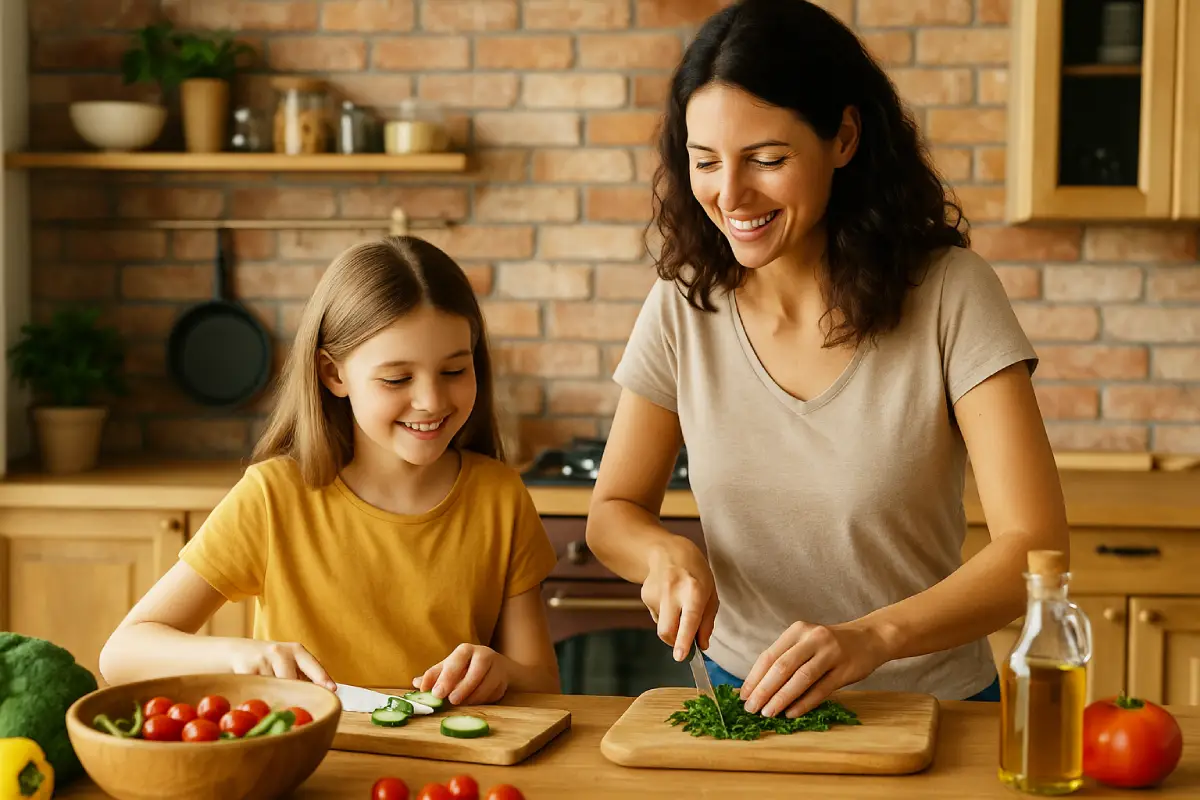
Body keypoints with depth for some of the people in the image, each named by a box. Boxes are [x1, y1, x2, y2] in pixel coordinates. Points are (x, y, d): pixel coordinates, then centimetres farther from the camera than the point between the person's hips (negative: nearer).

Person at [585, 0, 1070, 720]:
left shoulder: (951, 295, -14)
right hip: (742, 693, 3)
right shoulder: (684, 307, -3)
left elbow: (1034, 547, -18)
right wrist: (667, 553, -17)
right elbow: (613, 512, 8)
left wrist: (870, 638, -34)